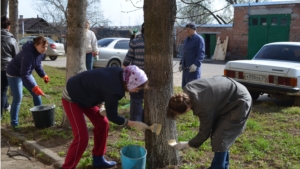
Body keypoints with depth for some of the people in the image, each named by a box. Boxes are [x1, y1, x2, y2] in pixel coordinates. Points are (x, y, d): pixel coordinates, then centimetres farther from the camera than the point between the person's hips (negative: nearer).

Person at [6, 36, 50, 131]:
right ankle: (14, 123, 4)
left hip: (26, 73, 8)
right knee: (18, 98, -8)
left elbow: (38, 65, 8)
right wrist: (34, 87, -40)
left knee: (36, 94, 5)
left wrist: (43, 75, -6)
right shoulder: (28, 54, -35)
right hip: (14, 74, -8)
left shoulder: (40, 52, -9)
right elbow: (24, 74, -36)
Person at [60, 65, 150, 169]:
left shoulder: (119, 74, -11)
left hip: (83, 95, 9)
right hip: (71, 98, -9)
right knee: (82, 137, -13)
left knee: (102, 123, 9)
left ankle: (98, 160, 23)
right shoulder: (113, 90, -34)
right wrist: (134, 124, -16)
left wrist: (100, 106, -2)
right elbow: (112, 116, -20)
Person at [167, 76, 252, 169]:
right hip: (228, 94, 9)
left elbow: (204, 133, -18)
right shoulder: (187, 89, -15)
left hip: (240, 103, -9)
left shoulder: (204, 107, -35)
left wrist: (186, 145, -5)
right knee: (216, 133, 11)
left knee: (219, 137, -12)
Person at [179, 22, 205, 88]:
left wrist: (196, 64, -26)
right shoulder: (187, 39, 18)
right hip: (185, 67, 8)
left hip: (193, 67, -8)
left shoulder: (199, 39, -8)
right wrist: (181, 63, 18)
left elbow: (201, 53, -16)